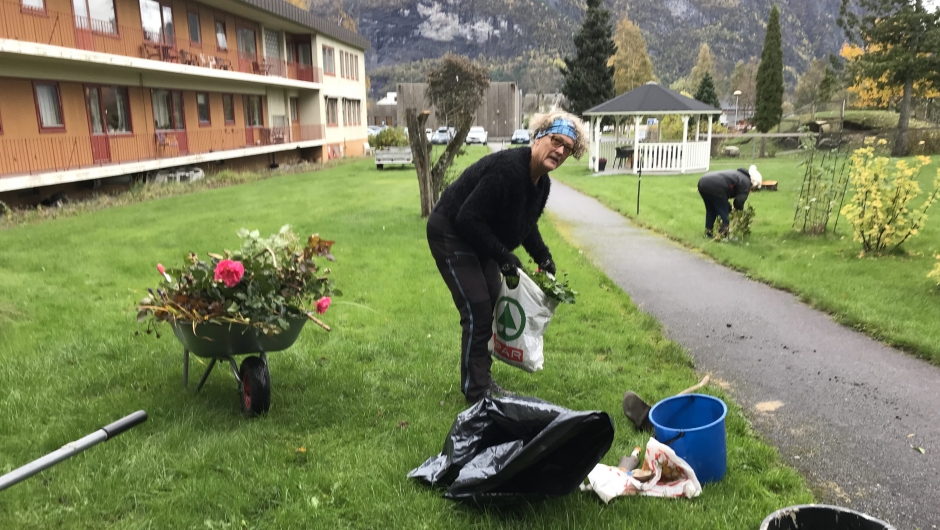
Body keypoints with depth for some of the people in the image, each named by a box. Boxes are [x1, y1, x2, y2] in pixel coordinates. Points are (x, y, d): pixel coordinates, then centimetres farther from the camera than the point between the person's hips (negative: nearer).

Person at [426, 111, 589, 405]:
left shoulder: (542, 183, -1)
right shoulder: (507, 168, -31)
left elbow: (527, 224, 15)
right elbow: (468, 218, -30)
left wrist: (542, 256, 1)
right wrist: (503, 256, -27)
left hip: (479, 239, 10)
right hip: (450, 234, -10)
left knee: (492, 306, 11)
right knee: (477, 311, -11)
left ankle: (483, 380, 25)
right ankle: (476, 391, 2)